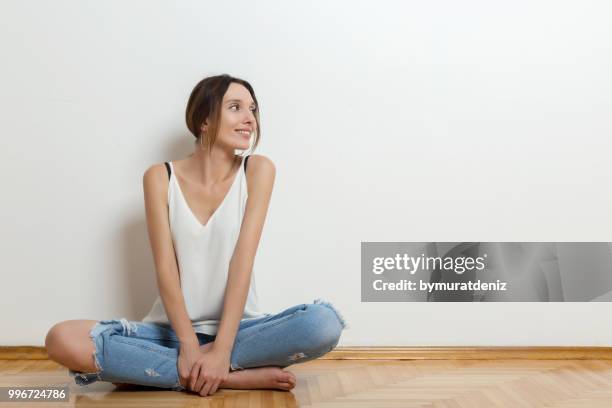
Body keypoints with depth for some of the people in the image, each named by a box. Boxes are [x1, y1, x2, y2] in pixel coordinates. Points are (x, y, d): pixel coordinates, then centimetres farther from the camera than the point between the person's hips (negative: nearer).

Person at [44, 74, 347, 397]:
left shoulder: (257, 170, -2)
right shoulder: (160, 178, -1)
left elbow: (243, 260, -12)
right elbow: (165, 269, -9)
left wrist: (221, 349, -21)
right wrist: (189, 347, -22)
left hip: (237, 328, 0)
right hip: (174, 330, 1)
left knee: (325, 323, -30)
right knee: (63, 340, -25)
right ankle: (238, 377, -24)